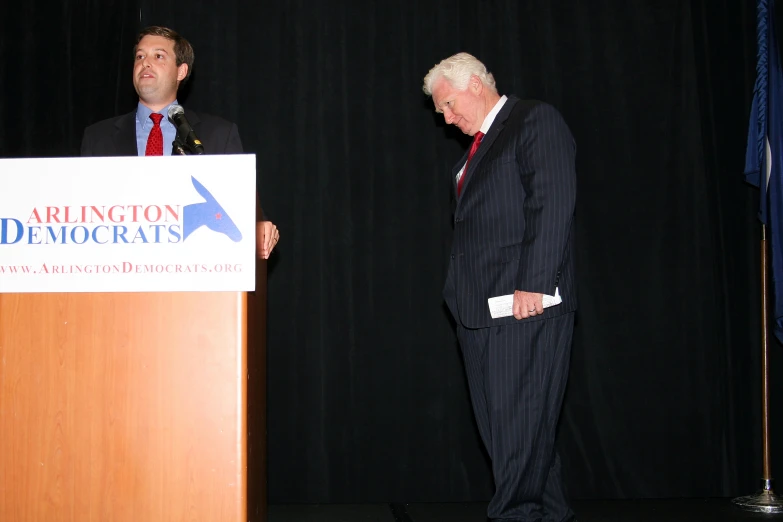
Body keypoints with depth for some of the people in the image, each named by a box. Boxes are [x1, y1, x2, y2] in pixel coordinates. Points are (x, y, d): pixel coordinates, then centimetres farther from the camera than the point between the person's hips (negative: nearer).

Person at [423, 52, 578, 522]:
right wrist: (463, 297, 13)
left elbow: (552, 205, -13)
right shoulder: (478, 146, 25)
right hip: (480, 309, 9)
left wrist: (534, 285, -20)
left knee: (520, 424, -7)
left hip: (525, 306, -9)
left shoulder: (537, 121, -2)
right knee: (500, 425, 10)